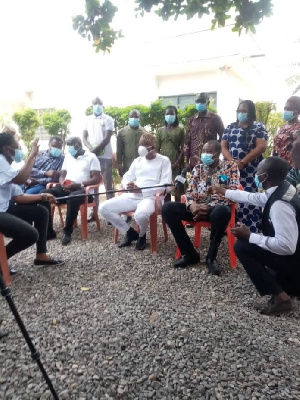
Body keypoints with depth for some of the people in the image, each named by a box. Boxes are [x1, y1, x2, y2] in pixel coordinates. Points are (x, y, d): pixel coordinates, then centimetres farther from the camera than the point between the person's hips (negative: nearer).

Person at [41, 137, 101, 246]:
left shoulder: (91, 157, 6)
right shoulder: (67, 156, 24)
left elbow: (97, 178, -4)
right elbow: (62, 175, 22)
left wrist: (79, 185, -18)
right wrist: (62, 183, -4)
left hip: (82, 189, -6)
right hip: (66, 188, 6)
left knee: (73, 198, -40)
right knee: (44, 194, -20)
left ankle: (67, 232, -25)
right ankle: (48, 230, -15)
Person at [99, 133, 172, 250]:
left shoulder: (164, 161, 3)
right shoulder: (137, 161, 20)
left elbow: (165, 185, -8)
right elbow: (125, 178, 19)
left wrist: (142, 190, -15)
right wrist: (128, 185, -8)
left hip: (151, 197, -6)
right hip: (132, 196, 6)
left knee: (140, 214, -41)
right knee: (103, 208, -11)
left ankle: (142, 236, -2)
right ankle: (130, 232, 6)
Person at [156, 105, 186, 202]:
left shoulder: (181, 130, 6)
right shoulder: (160, 130, 13)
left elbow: (183, 149, 0)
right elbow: (157, 149, 10)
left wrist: (176, 163, -10)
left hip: (176, 164, -2)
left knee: (177, 190, -4)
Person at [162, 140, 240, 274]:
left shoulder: (230, 166, 2)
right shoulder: (198, 168, 13)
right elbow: (190, 191, 7)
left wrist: (209, 207, -20)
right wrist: (192, 205, -18)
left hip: (218, 208, -4)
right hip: (197, 207, 5)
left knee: (221, 212, -42)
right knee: (167, 208, -17)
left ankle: (211, 257, -18)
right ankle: (190, 253, -9)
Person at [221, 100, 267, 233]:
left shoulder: (259, 127, 5)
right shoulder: (230, 127, 16)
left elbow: (261, 146, -7)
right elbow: (223, 146, 8)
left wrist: (243, 162, -15)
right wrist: (232, 161, -11)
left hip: (250, 171, -3)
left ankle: (251, 232, -4)